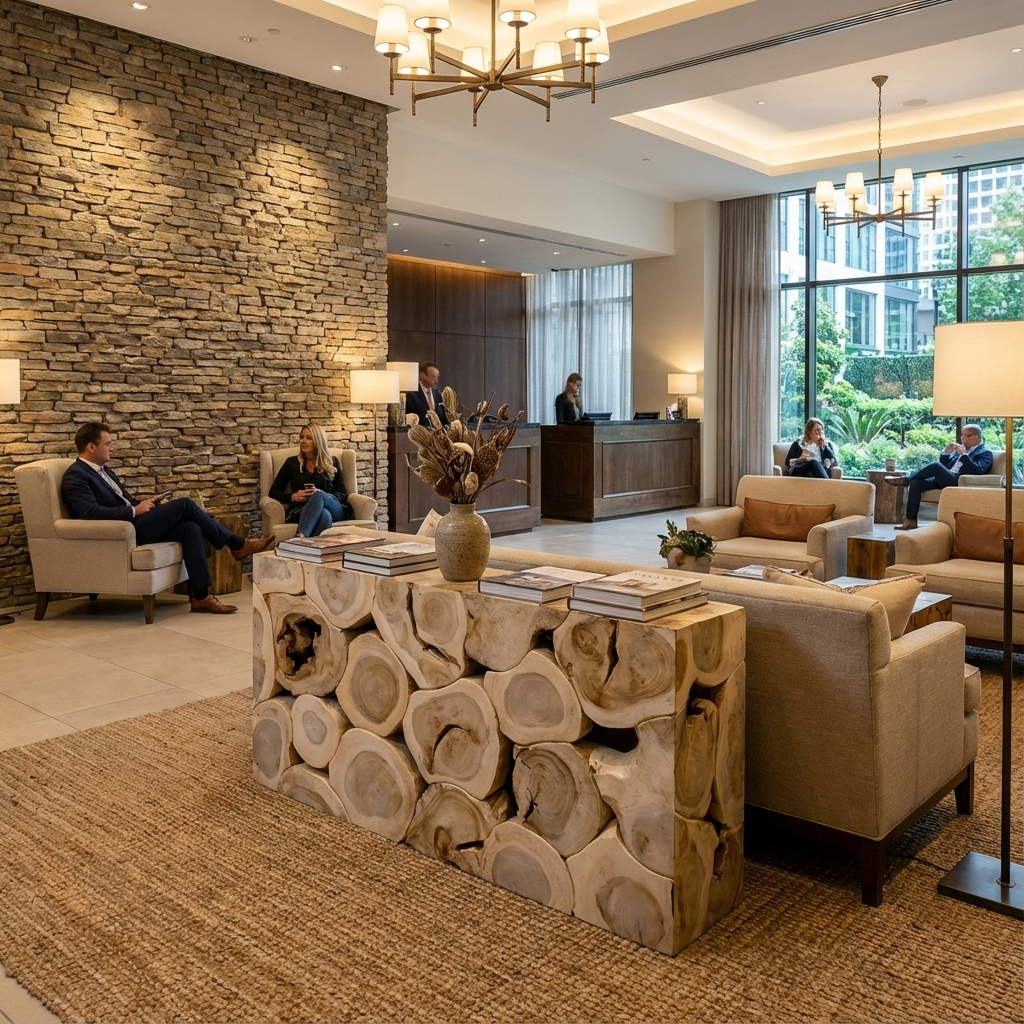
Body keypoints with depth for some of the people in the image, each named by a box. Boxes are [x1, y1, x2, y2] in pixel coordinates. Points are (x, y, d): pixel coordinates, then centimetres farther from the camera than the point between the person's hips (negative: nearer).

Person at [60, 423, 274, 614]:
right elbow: (92, 512, -23)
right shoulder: (76, 476, -9)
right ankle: (237, 545, -5)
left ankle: (200, 596, -17)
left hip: (132, 523, 9)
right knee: (184, 504, -16)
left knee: (190, 528, -15)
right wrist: (135, 510, -17)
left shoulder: (101, 470, 21)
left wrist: (142, 504, 3)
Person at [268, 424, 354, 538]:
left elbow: (342, 494, 10)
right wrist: (293, 497, -4)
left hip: (334, 510, 0)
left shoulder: (332, 463, 19)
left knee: (319, 495, -39)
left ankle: (299, 537, -60)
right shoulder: (292, 462, 20)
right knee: (324, 515, -39)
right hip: (301, 510, 0)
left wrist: (320, 494, -11)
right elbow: (273, 492, 18)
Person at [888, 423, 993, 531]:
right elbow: (943, 465, 23)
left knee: (936, 465, -31)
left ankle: (906, 480, -12)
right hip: (944, 479, 7)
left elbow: (977, 471, -13)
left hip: (959, 482, -7)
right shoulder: (961, 448, 27)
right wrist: (946, 453, 5)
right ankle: (911, 520, -20)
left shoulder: (985, 453, 7)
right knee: (915, 483, -17)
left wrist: (963, 455, -17)